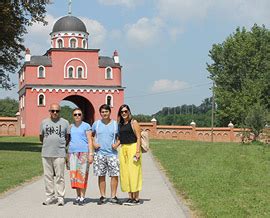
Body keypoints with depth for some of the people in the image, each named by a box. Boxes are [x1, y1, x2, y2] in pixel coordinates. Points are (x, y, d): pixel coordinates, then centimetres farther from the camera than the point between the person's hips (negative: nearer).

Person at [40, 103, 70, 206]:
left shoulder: (65, 122, 4)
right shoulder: (44, 122, 9)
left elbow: (68, 137, 11)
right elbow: (41, 137, 18)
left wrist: (62, 146, 9)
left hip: (59, 154, -2)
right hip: (46, 154, 3)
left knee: (59, 176, -1)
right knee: (48, 176, 6)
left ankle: (60, 197, 4)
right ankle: (50, 196, 14)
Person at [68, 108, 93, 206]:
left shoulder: (86, 126, 3)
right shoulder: (71, 127, 15)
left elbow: (89, 140, 0)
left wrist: (91, 154, -8)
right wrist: (68, 155, 15)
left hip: (83, 152, -4)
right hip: (72, 152, 4)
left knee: (82, 174, -6)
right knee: (74, 174, 2)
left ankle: (82, 197, -2)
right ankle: (78, 196, 9)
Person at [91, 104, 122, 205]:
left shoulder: (115, 124, 5)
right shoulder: (96, 124, 7)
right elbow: (91, 135, 18)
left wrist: (117, 144, -6)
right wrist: (94, 143, 1)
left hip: (112, 153, 0)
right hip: (99, 153, 1)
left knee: (114, 175, -4)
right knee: (101, 176, 4)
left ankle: (113, 197, 6)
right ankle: (102, 196, 13)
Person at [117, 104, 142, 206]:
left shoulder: (133, 122, -3)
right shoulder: (120, 124, 15)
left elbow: (138, 138, -8)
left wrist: (137, 151, -16)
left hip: (132, 148, -7)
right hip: (123, 149, 7)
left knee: (133, 172, -6)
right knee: (125, 173, 5)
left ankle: (136, 198, 0)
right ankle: (130, 197, 12)